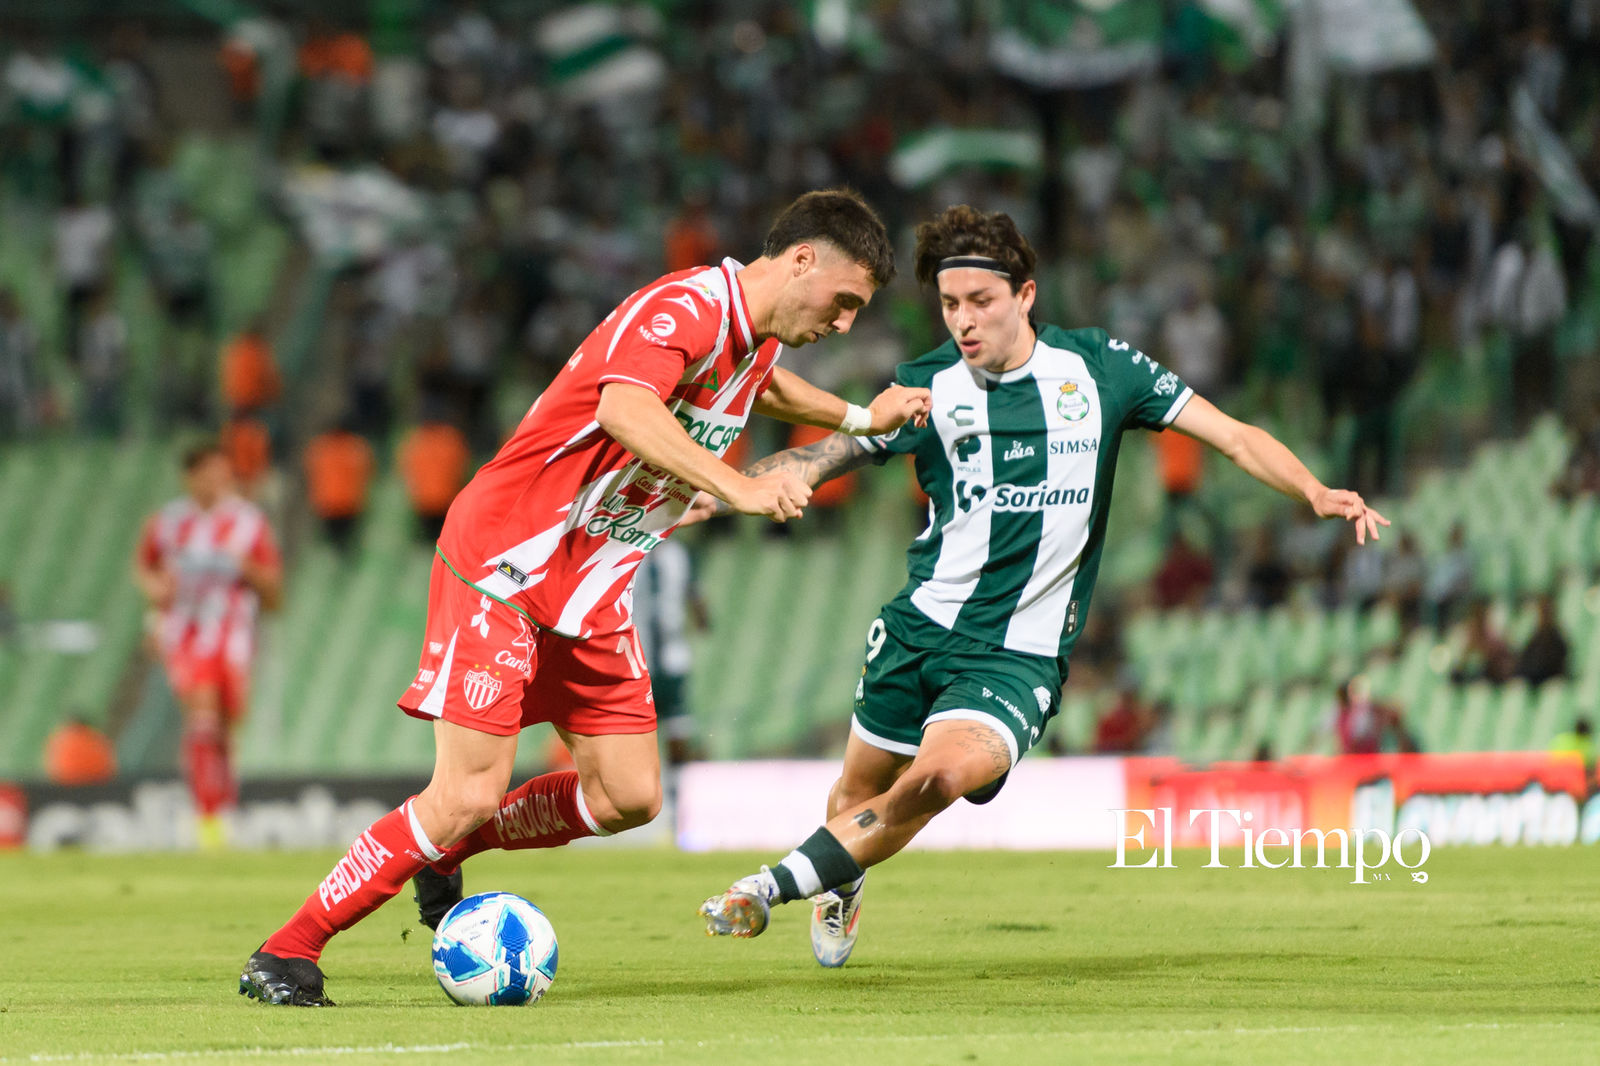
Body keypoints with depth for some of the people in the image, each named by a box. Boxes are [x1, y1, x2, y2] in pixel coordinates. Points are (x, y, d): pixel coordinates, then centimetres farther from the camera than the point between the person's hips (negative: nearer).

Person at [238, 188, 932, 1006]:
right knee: (469, 794, -15)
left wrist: (856, 419, 29)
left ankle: (444, 852, 21)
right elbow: (624, 411, -41)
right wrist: (736, 488, -46)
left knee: (628, 797, 1)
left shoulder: (758, 338, 9)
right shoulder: (687, 309, -21)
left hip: (591, 589, 9)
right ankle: (286, 953, -5)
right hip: (504, 561, -9)